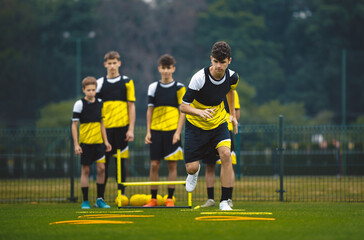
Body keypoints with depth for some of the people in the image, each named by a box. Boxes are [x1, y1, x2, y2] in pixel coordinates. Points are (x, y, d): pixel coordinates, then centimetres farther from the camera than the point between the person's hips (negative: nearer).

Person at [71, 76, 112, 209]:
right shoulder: (79, 104, -5)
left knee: (101, 168, -2)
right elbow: (74, 125, -4)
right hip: (85, 142, -4)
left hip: (98, 142, 4)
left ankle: (100, 199, 8)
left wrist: (106, 141, 13)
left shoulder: (100, 103, 8)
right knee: (85, 170, 1)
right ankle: (85, 201, 7)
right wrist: (76, 144, -10)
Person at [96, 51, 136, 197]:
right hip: (105, 128, 1)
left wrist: (131, 129, -2)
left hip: (122, 127, 0)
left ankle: (122, 194, 8)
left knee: (121, 162, 2)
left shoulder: (127, 82, 6)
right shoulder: (99, 83, 8)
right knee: (103, 162, -2)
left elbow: (131, 106, 5)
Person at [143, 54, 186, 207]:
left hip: (172, 131, -2)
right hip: (156, 131, 2)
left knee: (172, 165, -1)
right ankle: (153, 199, 6)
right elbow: (150, 110, 11)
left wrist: (178, 132, -10)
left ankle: (170, 199, 4)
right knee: (154, 165, 0)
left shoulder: (179, 88, 1)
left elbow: (183, 111, -1)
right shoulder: (153, 87, 8)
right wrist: (148, 131, 4)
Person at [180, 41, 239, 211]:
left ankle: (225, 201, -15)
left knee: (226, 155, -22)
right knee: (192, 168, -3)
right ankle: (194, 173, 40)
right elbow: (183, 106, -23)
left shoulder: (232, 77, -12)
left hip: (218, 123, 2)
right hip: (196, 126, -2)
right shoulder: (199, 78, -26)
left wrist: (233, 114, 21)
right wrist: (200, 112, -41)